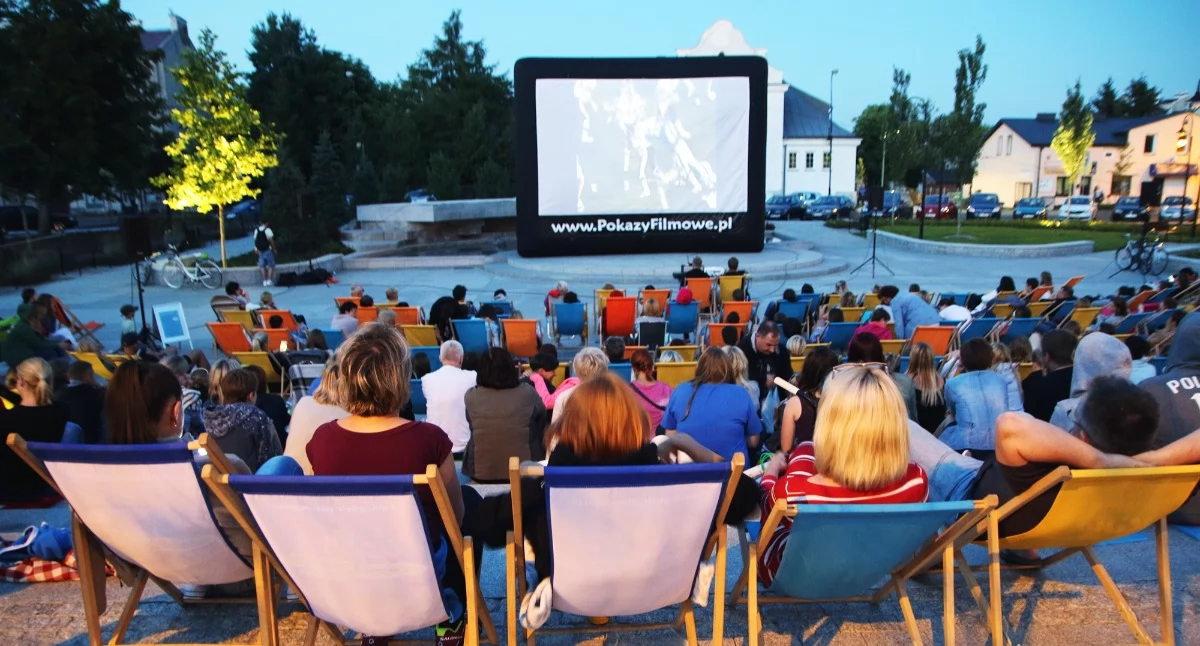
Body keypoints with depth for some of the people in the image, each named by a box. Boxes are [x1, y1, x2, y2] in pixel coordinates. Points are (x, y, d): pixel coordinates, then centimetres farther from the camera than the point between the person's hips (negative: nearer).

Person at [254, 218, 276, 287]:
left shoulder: (256, 230, 6)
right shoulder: (267, 230, -10)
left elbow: (255, 240, 4)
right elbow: (271, 240, -14)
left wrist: (256, 249, 11)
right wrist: (274, 248, -5)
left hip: (260, 251, 5)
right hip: (268, 250, -5)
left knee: (262, 266, 10)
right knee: (271, 265, 3)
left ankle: (264, 281, 9)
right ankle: (269, 280, -4)